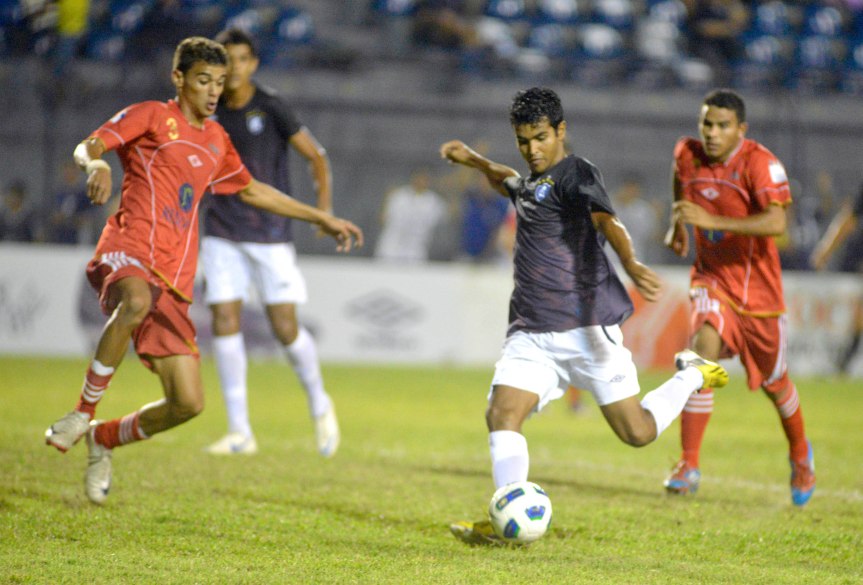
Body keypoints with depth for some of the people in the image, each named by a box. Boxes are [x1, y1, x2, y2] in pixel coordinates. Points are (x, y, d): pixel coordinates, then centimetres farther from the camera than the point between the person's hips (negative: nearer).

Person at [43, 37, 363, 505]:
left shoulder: (216, 140, 23)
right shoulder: (151, 117, 5)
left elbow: (251, 190, 37)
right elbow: (88, 146, -8)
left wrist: (321, 219, 38)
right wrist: (96, 165, -32)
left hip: (173, 281, 6)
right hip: (127, 253, -6)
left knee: (188, 402, -5)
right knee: (137, 302, -44)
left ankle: (102, 438, 21)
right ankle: (83, 412, -29)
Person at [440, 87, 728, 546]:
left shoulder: (576, 175, -8)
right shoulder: (531, 183, 18)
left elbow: (606, 220, -29)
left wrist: (631, 265, -46)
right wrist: (474, 161, 41)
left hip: (586, 329, -7)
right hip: (532, 335, 7)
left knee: (637, 432, -2)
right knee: (502, 414, -16)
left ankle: (693, 376, 25)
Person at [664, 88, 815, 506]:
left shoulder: (760, 163, -21)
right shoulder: (687, 154, -5)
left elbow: (777, 222, -36)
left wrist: (712, 220, -43)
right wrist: (678, 225, 22)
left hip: (758, 288, -2)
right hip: (712, 279, 2)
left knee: (773, 381, 12)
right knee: (703, 351, -24)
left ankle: (800, 455, 42)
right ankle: (689, 465, -24)